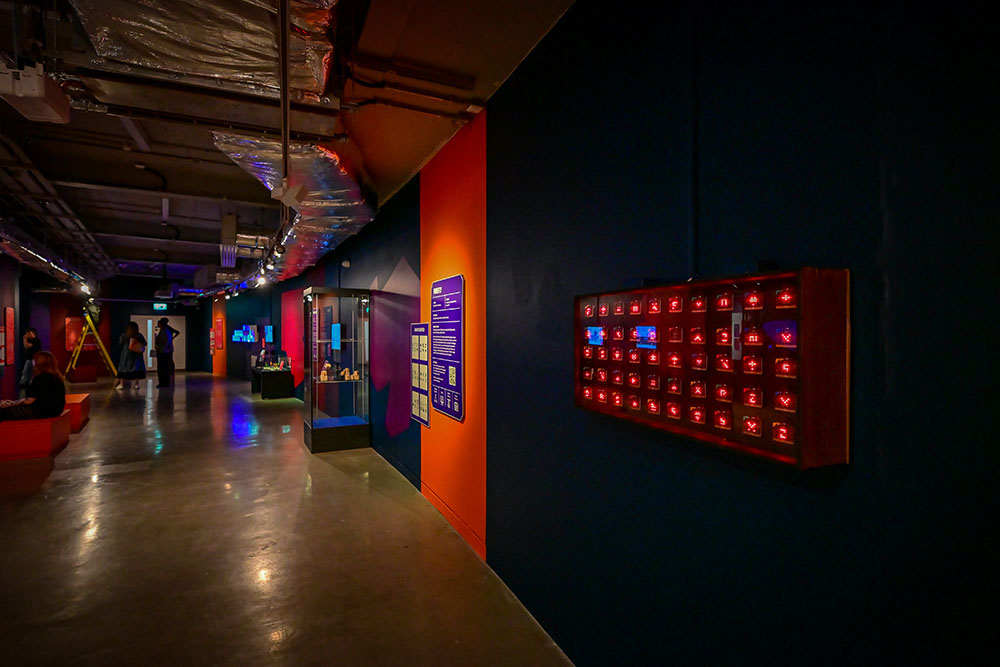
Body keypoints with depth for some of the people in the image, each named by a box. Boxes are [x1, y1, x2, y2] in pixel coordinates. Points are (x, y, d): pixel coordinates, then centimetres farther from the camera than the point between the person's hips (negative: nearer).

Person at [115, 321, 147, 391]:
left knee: (124, 367, 6)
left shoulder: (124, 335, -5)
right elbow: (144, 344, -4)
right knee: (137, 368, 5)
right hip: (137, 354, 1)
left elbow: (120, 343, 2)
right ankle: (137, 383, 3)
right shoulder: (139, 335, -3)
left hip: (126, 354, 0)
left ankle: (121, 384, 5)